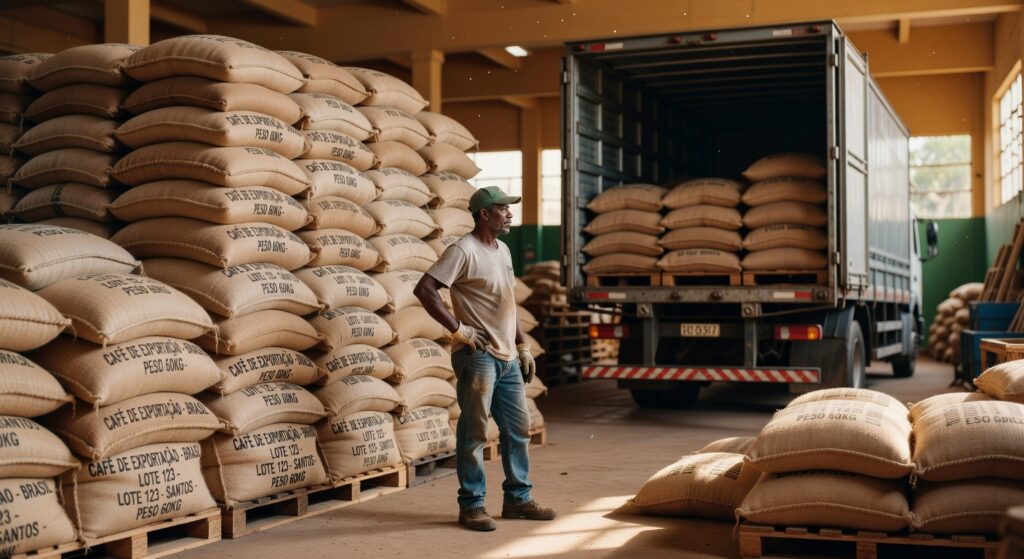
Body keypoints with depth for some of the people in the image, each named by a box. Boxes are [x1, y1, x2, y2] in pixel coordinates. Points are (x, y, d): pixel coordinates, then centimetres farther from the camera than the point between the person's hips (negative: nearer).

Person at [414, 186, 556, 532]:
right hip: (478, 356, -9)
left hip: (508, 358, 9)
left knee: (518, 429, 13)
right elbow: (424, 289, -19)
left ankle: (518, 499, 24)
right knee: (474, 433, -2)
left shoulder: (503, 250, 16)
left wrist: (523, 347, 19)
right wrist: (458, 329, -18)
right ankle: (471, 506, 7)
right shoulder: (464, 251, -11)